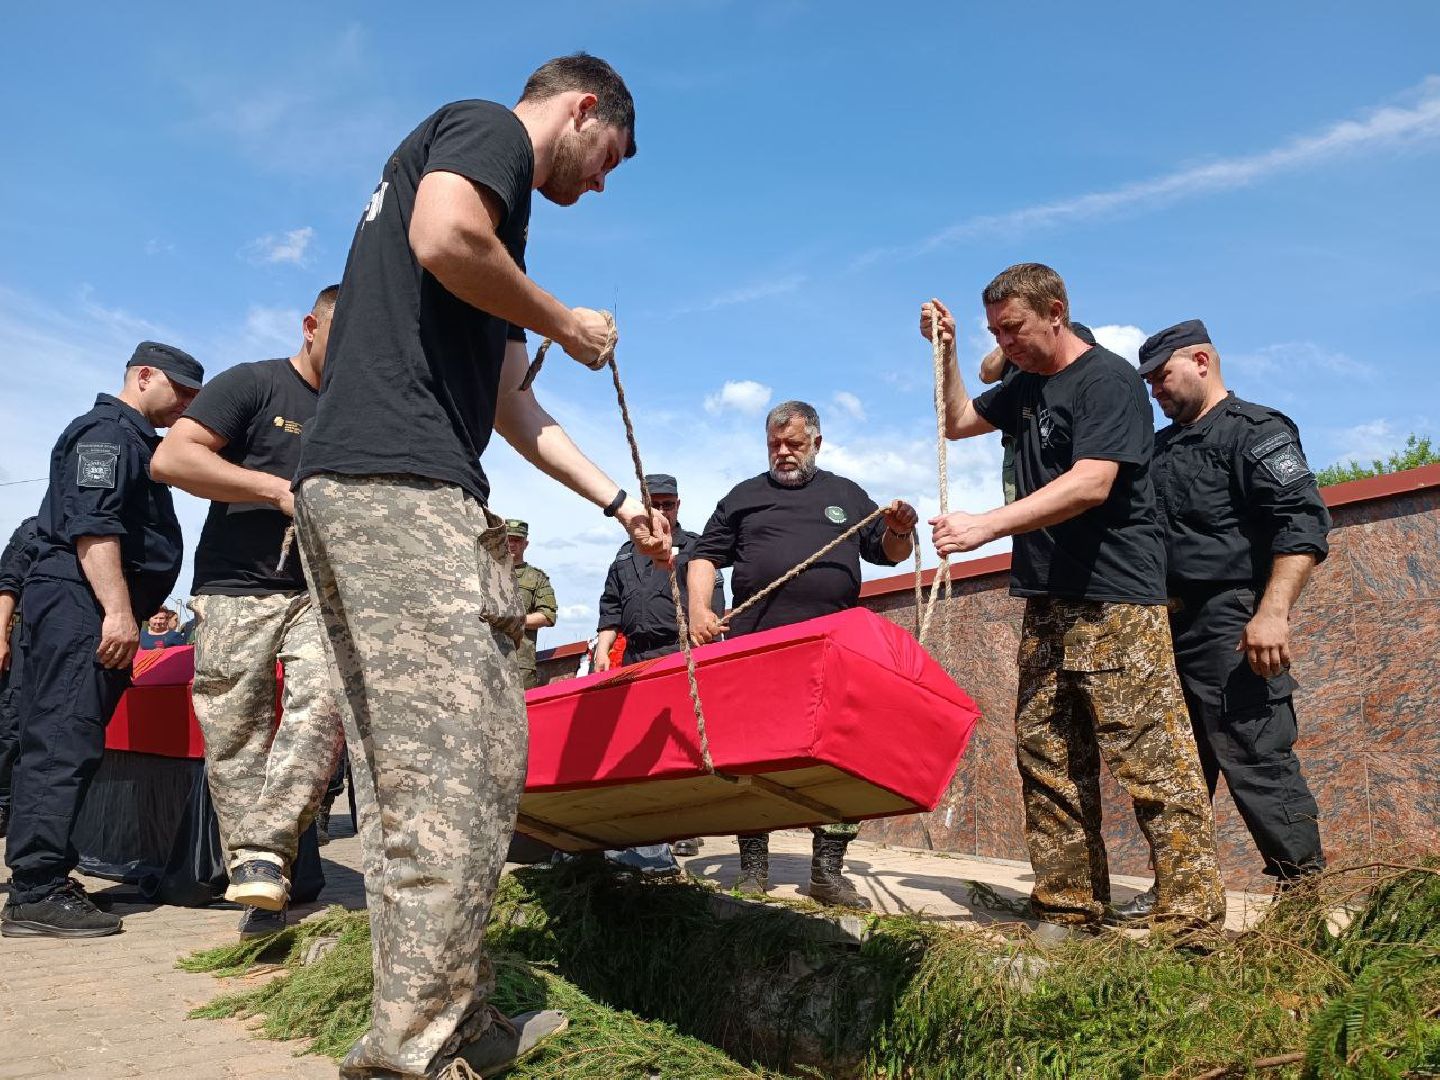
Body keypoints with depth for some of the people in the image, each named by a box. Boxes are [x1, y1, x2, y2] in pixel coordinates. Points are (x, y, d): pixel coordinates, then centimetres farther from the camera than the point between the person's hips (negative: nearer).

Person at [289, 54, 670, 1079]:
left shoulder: (500, 197, 32)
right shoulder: (488, 128, 6)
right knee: (468, 762, -12)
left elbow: (512, 403, 29)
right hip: (401, 484, -10)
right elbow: (443, 238, -19)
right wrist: (562, 321, -2)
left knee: (410, 774, 8)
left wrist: (620, 502, 29)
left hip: (344, 492, 10)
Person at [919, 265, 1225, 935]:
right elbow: (957, 422, 34)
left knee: (1152, 763, -9)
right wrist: (946, 351, 19)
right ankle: (1069, 913, 12)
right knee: (1046, 759, 5)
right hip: (1046, 606, 8)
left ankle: (1194, 919, -2)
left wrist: (984, 527, -23)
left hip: (1117, 607, -8)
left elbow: (1091, 485, -19)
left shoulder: (1108, 379, -7)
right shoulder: (1025, 389, 19)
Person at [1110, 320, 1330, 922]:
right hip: (1170, 625, 8)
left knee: (1256, 762, -8)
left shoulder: (1255, 430, -3)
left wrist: (1272, 611, -24)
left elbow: (1304, 522, -15)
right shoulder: (1160, 447, 21)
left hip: (1230, 626, -8)